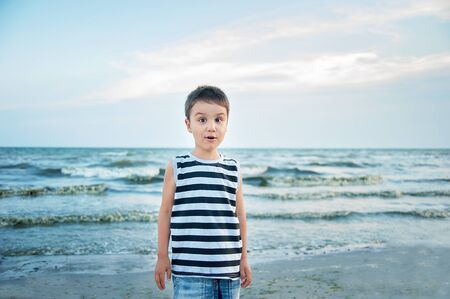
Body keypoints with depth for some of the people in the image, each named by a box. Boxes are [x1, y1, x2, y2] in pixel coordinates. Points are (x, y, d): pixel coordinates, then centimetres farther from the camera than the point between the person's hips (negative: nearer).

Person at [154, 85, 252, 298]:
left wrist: (243, 258, 12)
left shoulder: (234, 169, 4)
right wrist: (162, 256, 3)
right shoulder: (177, 166, -3)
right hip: (190, 269, -3)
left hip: (228, 267, 3)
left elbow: (240, 215, 10)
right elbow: (166, 211, 2)